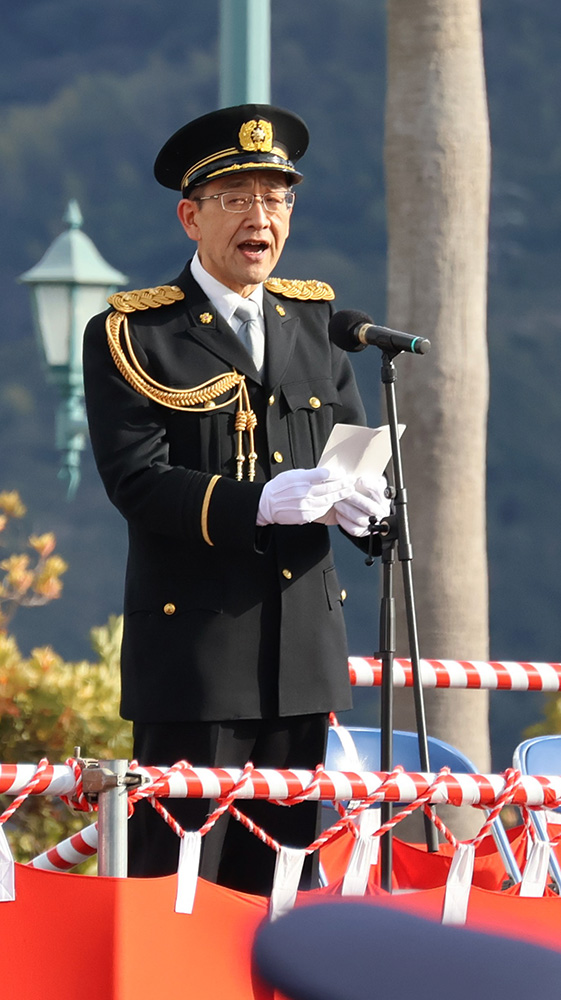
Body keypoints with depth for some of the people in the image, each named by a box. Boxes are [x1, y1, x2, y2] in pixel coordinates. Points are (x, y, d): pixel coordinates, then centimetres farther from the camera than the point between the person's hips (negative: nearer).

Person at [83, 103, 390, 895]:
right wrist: (258, 503, -28)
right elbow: (138, 481, -13)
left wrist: (358, 500, -14)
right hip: (193, 649, -5)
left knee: (282, 882, 8)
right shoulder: (130, 337, -2)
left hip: (306, 649, 5)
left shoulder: (316, 319, 14)